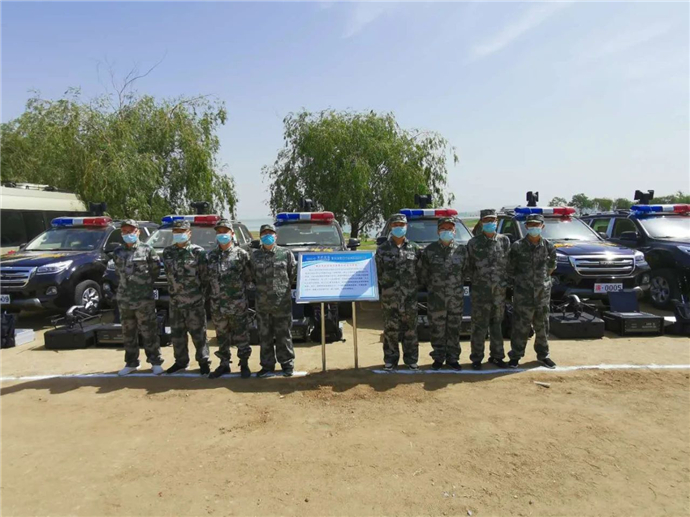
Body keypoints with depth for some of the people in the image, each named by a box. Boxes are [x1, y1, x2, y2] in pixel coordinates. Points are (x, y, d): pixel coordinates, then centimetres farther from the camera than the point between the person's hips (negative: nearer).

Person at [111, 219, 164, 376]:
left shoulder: (147, 250, -5)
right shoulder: (117, 253, 8)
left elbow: (156, 269, 2)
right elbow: (119, 272, 19)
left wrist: (145, 283, 6)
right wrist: (128, 284, 10)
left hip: (144, 299, -5)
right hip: (124, 299, 5)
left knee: (149, 332, 1)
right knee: (128, 333, 13)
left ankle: (155, 362, 11)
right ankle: (131, 363, 25)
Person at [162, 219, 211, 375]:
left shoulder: (198, 252, -8)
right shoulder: (167, 252, 7)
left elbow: (205, 276, -6)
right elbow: (168, 273, 15)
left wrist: (201, 291, -5)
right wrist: (173, 290, 10)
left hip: (194, 301, -5)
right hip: (175, 301, 5)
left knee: (198, 333, 3)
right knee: (176, 334, 15)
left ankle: (204, 362, 16)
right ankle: (181, 361, 29)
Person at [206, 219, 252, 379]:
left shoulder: (241, 254, -3)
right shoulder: (210, 256, 8)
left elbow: (248, 277, 1)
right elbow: (207, 278, 13)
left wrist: (239, 289, 2)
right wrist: (212, 293, 7)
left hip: (237, 304, -4)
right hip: (217, 304, 4)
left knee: (241, 335, 4)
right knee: (222, 336, 13)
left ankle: (244, 364, 17)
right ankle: (224, 364, 25)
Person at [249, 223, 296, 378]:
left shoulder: (286, 253, 0)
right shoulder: (254, 255, 5)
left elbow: (294, 274, 4)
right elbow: (251, 277, 11)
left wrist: (284, 287, 5)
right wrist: (261, 289, 7)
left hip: (283, 303, -2)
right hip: (262, 304, 2)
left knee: (284, 335, 5)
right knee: (265, 336, 10)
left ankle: (287, 364, 19)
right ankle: (267, 366, 21)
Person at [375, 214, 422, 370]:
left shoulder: (414, 248, 6)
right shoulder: (382, 249, 3)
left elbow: (420, 271, 8)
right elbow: (377, 272, 4)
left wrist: (412, 285, 2)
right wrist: (386, 283, -1)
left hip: (410, 297, 1)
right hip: (389, 297, -1)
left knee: (410, 329, 7)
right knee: (390, 330, 4)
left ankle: (411, 359, 19)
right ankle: (390, 360, 16)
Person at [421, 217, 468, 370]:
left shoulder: (462, 250, 1)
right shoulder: (430, 250, -1)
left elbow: (465, 271, 10)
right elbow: (424, 273, 6)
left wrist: (458, 286, 10)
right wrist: (430, 286, 8)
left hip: (456, 297, 1)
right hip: (436, 296, -1)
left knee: (454, 329, 8)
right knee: (437, 329, 5)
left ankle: (452, 358, 21)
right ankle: (438, 357, 19)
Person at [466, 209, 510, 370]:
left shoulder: (504, 241, 6)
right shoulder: (474, 243, -1)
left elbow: (508, 263, 11)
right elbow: (468, 267, 4)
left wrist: (504, 280, 6)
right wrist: (476, 280, 1)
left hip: (500, 290, 3)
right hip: (480, 291, -2)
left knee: (496, 325, 11)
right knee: (479, 326, 0)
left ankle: (496, 356, 23)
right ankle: (476, 358, 9)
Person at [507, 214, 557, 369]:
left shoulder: (548, 247, 2)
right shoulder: (517, 246, -6)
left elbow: (551, 266, 16)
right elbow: (510, 269, 2)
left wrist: (542, 279, 12)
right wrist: (519, 280, 6)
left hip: (543, 293, 3)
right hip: (523, 294, -3)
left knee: (542, 326, 13)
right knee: (520, 326, 1)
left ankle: (543, 355, 28)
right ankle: (515, 356, 14)